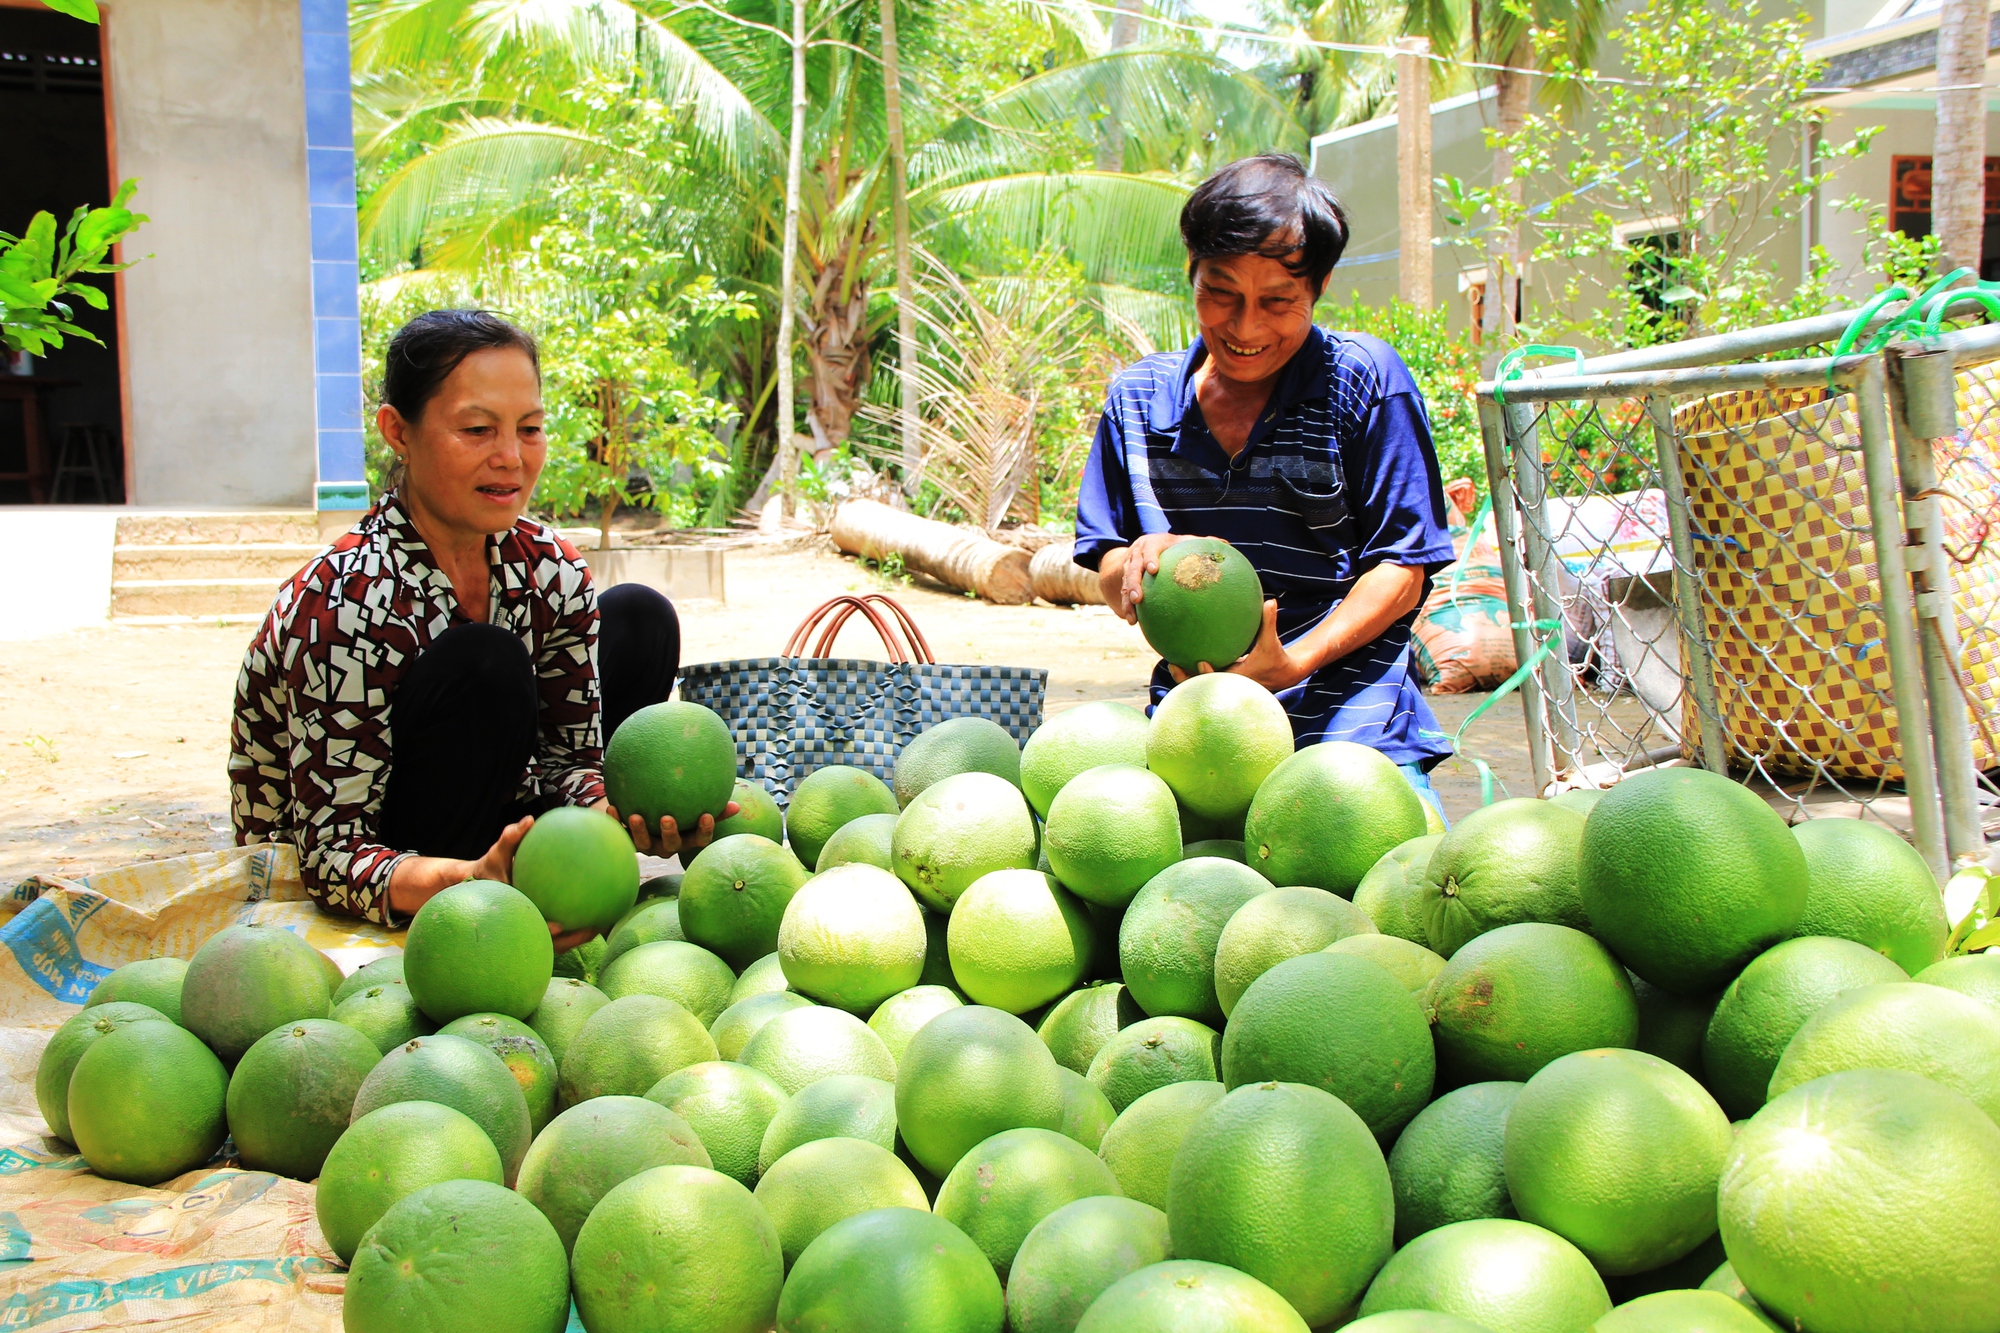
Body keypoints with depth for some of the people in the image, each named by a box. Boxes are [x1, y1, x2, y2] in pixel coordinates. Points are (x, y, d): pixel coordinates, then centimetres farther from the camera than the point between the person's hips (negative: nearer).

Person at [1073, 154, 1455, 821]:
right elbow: (1106, 567, 13)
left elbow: (1402, 567, -2)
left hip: (1348, 714, -2)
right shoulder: (1139, 396, 11)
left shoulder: (1364, 378, 0)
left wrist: (1293, 662, -17)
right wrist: (1140, 560, -12)